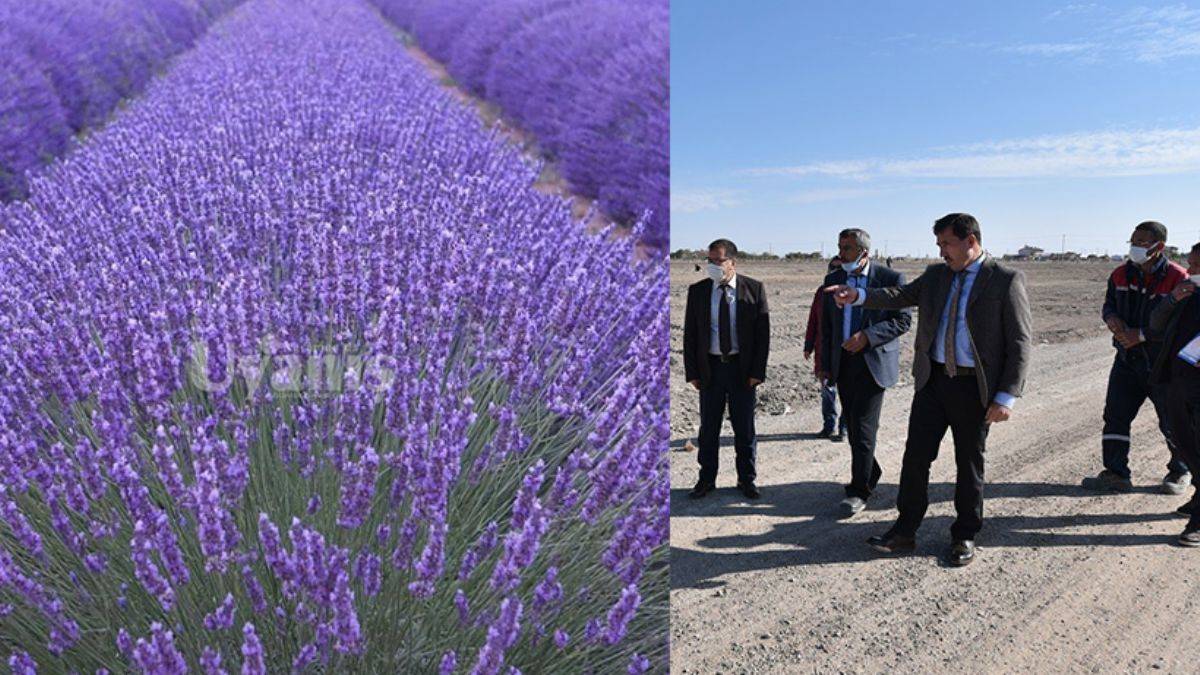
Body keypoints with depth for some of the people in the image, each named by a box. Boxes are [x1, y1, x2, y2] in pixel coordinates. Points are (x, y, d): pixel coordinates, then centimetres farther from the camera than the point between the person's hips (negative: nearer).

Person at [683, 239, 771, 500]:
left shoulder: (754, 289, -4)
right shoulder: (697, 291, 0)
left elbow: (763, 332, -3)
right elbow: (689, 334, 3)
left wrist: (758, 371, -9)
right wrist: (692, 372, -3)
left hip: (742, 367, -1)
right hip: (710, 367, 1)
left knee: (744, 428, 9)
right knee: (708, 427, 9)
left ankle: (746, 479, 23)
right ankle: (706, 479, 21)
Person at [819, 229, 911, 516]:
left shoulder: (891, 278, -5)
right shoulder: (833, 280, 9)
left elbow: (904, 320, -7)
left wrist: (867, 336, -19)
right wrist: (826, 366, 10)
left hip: (874, 362, -5)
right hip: (843, 363, 5)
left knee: (863, 427, -8)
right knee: (853, 425, 10)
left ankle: (859, 492, -2)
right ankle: (871, 474, 29)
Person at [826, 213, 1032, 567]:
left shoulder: (1006, 281, -8)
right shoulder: (936, 275, 9)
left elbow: (1019, 343, -9)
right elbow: (901, 296, 4)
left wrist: (1006, 397, -14)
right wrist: (858, 296, -15)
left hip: (974, 387, -4)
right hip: (932, 380, 4)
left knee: (969, 464, 9)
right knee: (915, 456, 6)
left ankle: (964, 537, 25)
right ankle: (904, 532, 18)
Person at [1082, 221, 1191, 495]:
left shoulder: (1178, 279, -14)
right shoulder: (1121, 275, 3)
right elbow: (1109, 303, 15)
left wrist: (1142, 335, -20)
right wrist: (1111, 317, -8)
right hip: (1127, 359, 5)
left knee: (1172, 422, 9)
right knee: (1115, 415, 0)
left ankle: (1180, 472, 29)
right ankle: (1116, 474, 7)